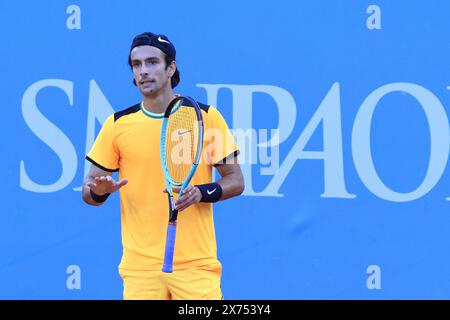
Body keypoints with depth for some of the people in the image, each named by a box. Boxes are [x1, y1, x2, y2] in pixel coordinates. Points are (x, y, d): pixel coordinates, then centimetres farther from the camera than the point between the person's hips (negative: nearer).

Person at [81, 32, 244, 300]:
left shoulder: (207, 117, 2)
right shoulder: (117, 124, 5)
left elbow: (235, 181, 5)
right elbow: (89, 192, 8)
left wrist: (202, 192, -14)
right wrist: (99, 190, -15)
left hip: (197, 265, -1)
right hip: (140, 266, 1)